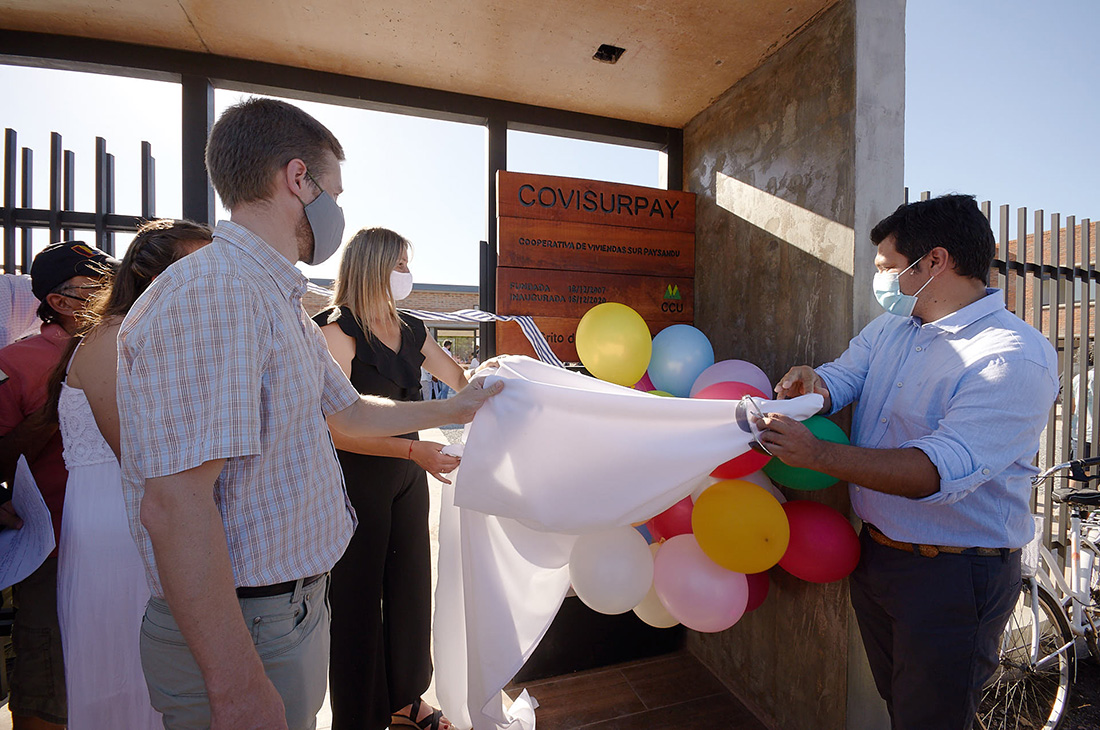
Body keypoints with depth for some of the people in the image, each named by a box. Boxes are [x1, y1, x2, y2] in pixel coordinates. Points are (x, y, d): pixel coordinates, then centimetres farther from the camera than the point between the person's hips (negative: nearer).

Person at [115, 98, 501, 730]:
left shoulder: (281, 301, 11)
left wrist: (453, 410, 23)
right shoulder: (211, 292, -23)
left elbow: (349, 412, 18)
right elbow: (174, 503, -29)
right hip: (243, 631, -9)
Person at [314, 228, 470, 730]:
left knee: (409, 588, 17)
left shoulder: (411, 331, 7)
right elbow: (337, 428, -20)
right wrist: (412, 449, -26)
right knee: (358, 598, 9)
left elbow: (461, 381, 14)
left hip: (408, 479, 7)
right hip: (357, 481, -6)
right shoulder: (338, 329, -13)